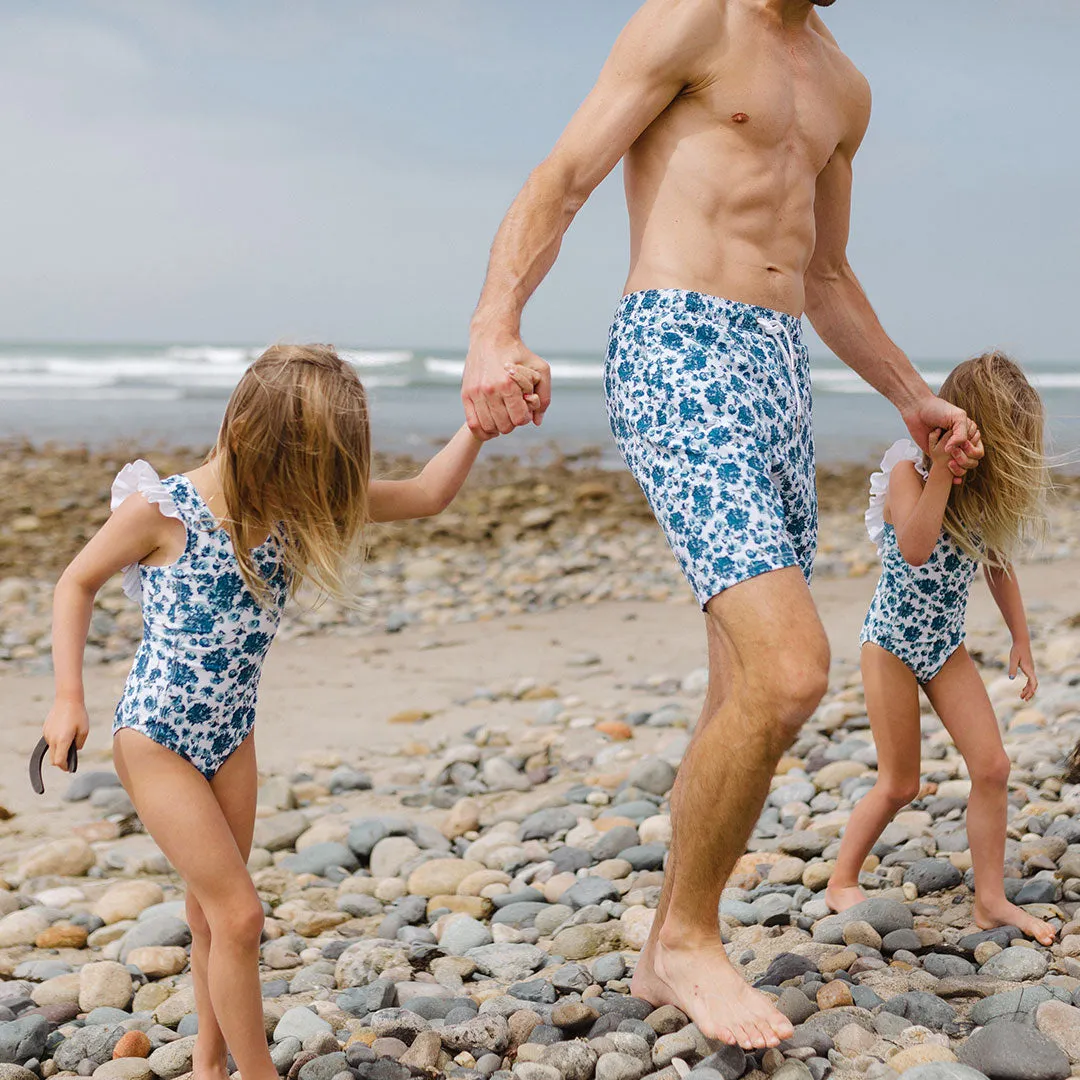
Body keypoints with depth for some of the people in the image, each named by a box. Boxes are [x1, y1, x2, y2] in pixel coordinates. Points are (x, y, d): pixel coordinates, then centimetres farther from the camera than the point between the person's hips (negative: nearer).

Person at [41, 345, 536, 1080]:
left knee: (215, 912, 17)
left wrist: (479, 424, -20)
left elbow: (426, 496, -6)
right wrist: (69, 697, -9)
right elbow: (78, 584, -5)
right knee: (239, 914, -8)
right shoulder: (162, 510, -20)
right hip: (156, 741, -5)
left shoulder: (299, 497, -6)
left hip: (232, 738, 6)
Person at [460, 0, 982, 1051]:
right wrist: (493, 331, -26)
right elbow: (558, 182, -10)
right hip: (677, 362, -8)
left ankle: (666, 955, 22)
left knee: (748, 707, 7)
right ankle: (688, 935, 0)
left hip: (776, 377, 8)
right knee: (790, 673, -21)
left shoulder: (842, 87, 22)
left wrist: (914, 397, 29)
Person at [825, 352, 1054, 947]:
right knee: (899, 785, 0)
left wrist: (1020, 636, 11)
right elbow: (915, 549, -35)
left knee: (992, 765, -5)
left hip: (946, 646, 6)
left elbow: (997, 563, 12)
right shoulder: (908, 472, -18)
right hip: (892, 643, -5)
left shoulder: (983, 488, 0)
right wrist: (943, 470, -36)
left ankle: (991, 899, 6)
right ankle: (842, 883, 19)